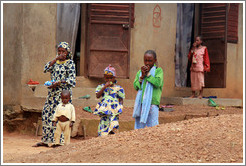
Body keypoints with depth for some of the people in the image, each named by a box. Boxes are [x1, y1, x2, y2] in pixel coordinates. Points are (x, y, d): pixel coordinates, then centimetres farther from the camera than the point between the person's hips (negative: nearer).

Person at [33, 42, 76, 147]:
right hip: (52, 93, 6)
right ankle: (46, 139, 12)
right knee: (46, 113, 5)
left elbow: (72, 80, -12)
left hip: (63, 93, -6)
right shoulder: (55, 62, 15)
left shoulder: (70, 63, -4)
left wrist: (58, 83, -21)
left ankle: (60, 140, -3)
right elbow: (46, 69, -1)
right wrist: (56, 59, -6)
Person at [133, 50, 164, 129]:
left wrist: (148, 74, -10)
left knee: (153, 125, -5)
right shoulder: (140, 72, 13)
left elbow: (158, 83, -14)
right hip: (141, 103, 4)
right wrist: (142, 76, -8)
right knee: (139, 125, 8)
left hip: (152, 102, -4)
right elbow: (135, 86, 5)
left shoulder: (158, 70, 1)